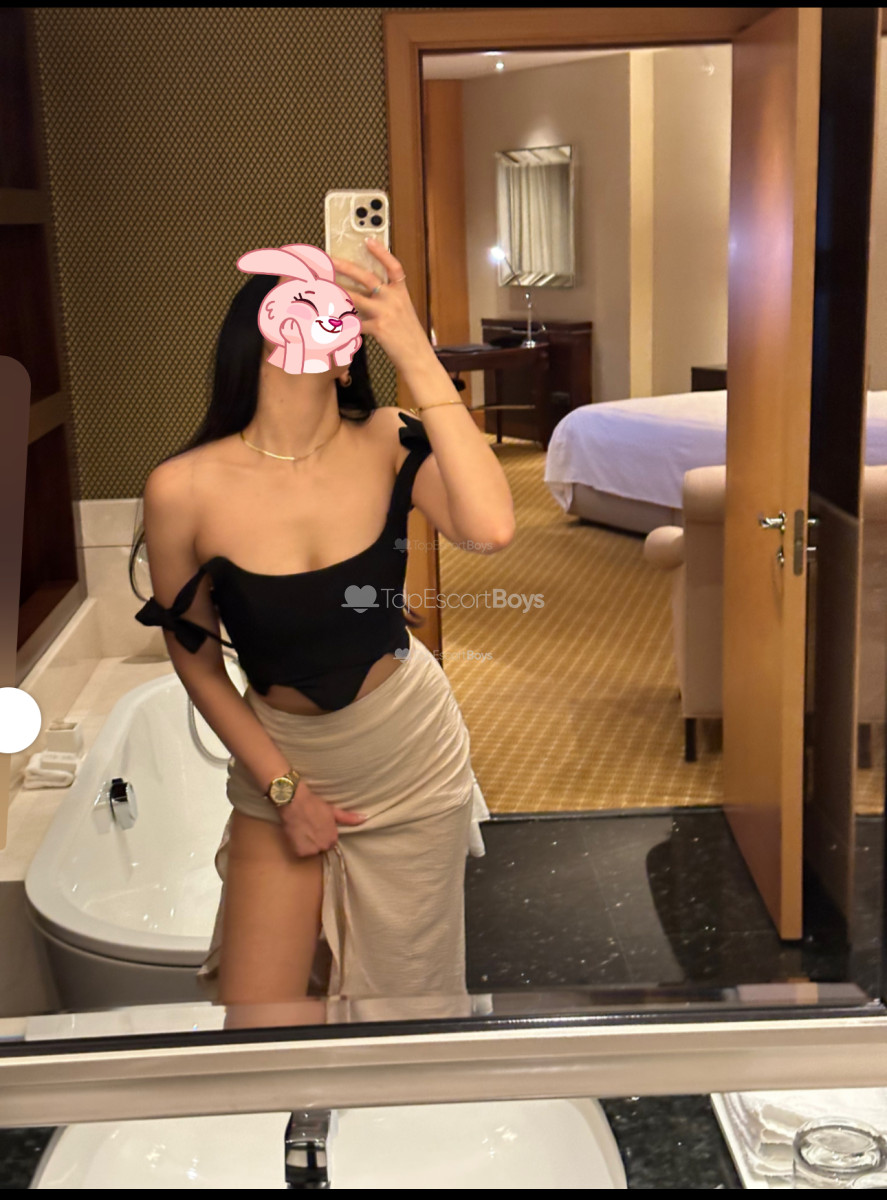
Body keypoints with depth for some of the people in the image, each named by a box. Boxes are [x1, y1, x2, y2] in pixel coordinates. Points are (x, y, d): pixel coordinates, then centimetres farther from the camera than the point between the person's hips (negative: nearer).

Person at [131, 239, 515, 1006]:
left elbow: (491, 531, -37)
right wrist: (281, 785, -4)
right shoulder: (183, 489, -18)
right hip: (280, 756, 0)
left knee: (403, 1000, 16)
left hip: (408, 750, 1)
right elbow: (194, 654, -4)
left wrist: (418, 359, -35)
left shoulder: (389, 445, -16)